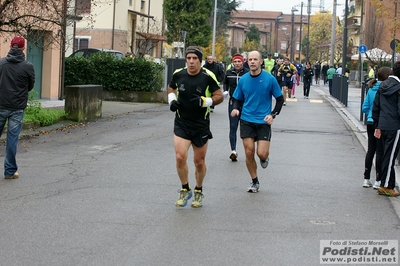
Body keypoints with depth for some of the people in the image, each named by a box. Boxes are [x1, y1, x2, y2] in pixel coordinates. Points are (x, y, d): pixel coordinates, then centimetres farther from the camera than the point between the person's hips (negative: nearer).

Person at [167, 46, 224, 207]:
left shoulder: (208, 77, -12)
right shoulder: (178, 74, -3)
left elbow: (219, 96, -7)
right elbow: (171, 88, 18)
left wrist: (204, 101, -23)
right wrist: (172, 100, -1)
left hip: (201, 126, -1)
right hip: (181, 124, 1)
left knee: (199, 162, 9)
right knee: (180, 157, -13)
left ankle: (198, 191, 32)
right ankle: (185, 190, 9)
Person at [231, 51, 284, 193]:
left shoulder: (270, 79, -5)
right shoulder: (243, 79, 3)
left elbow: (280, 99, 3)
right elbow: (238, 99, 13)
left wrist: (273, 114, -10)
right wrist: (235, 108, -9)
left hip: (263, 121, -2)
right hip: (247, 121, 2)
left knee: (261, 153, -12)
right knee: (249, 153, -2)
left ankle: (265, 157, 27)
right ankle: (255, 182, 16)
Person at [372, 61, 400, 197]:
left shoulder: (383, 85, 9)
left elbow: (375, 107, 13)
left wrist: (377, 126, 18)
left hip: (383, 126, 7)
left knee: (387, 155, 14)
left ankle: (386, 185, 18)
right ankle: (386, 186, 3)